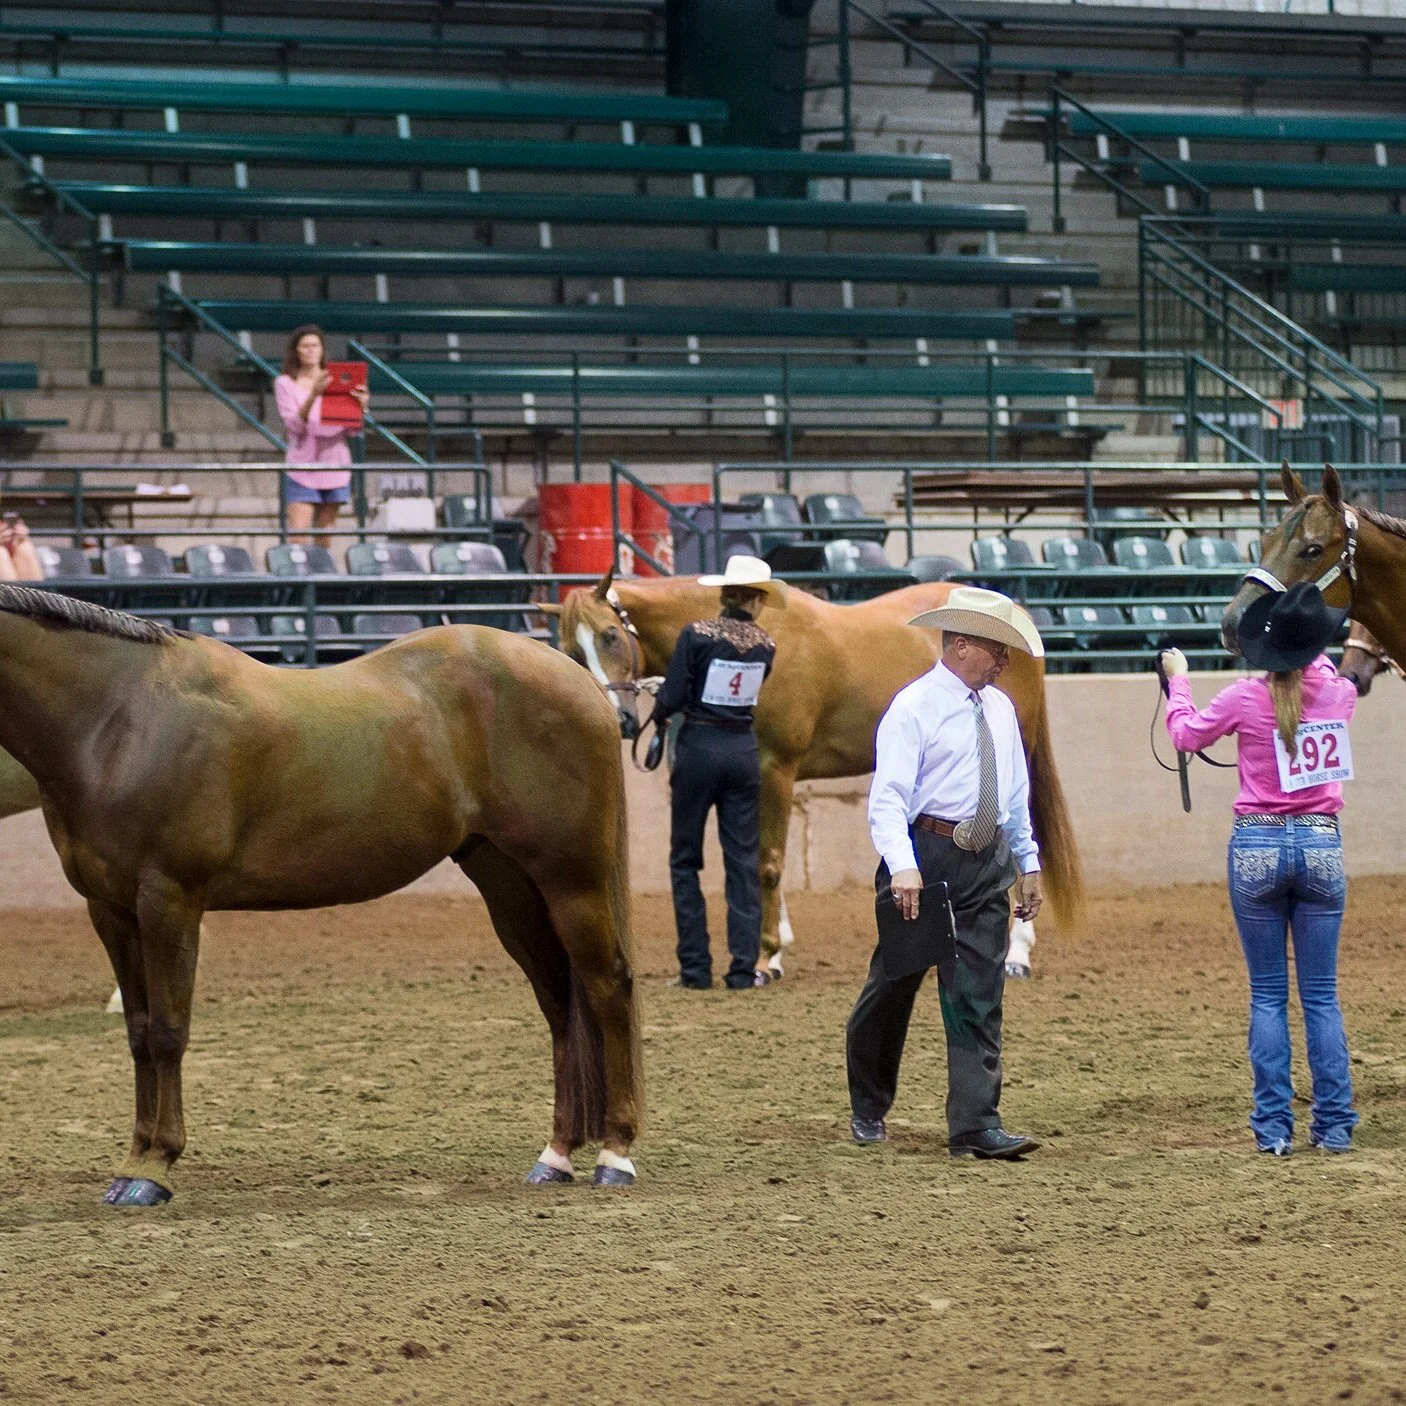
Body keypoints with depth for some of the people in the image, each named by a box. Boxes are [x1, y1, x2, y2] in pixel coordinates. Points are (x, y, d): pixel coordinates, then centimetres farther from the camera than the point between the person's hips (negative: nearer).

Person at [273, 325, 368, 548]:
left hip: (334, 468, 3)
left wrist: (360, 406, -13)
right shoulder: (286, 384, 2)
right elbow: (294, 425, -10)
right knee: (298, 538, -12)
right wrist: (313, 396, -24)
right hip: (302, 469, -3)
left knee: (325, 539, 5)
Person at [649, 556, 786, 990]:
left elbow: (672, 698, -14)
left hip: (698, 747, -2)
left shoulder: (697, 635, -12)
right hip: (743, 750, 2)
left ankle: (695, 967, 5)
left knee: (685, 860, 8)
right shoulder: (765, 646, -2)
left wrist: (659, 714, 9)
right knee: (744, 862, 7)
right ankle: (743, 967, 4)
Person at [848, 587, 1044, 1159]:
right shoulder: (915, 707, -11)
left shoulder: (1000, 709, 11)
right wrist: (902, 868, -31)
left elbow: (1017, 791, 19)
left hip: (987, 862, 5)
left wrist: (1029, 863, 15)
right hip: (927, 854, -5)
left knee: (979, 998, -2)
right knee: (893, 986, 9)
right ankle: (868, 1111, 26)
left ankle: (976, 1126, -5)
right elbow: (888, 795, -19)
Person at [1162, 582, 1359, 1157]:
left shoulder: (1244, 698, -9)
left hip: (1258, 847, -1)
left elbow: (1186, 734, 9)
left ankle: (1274, 1126, 2)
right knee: (1321, 994, 7)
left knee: (1267, 995, 5)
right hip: (1322, 844, 1)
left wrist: (1177, 679, 24)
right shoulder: (1339, 695, -2)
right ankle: (1335, 1124, 5)